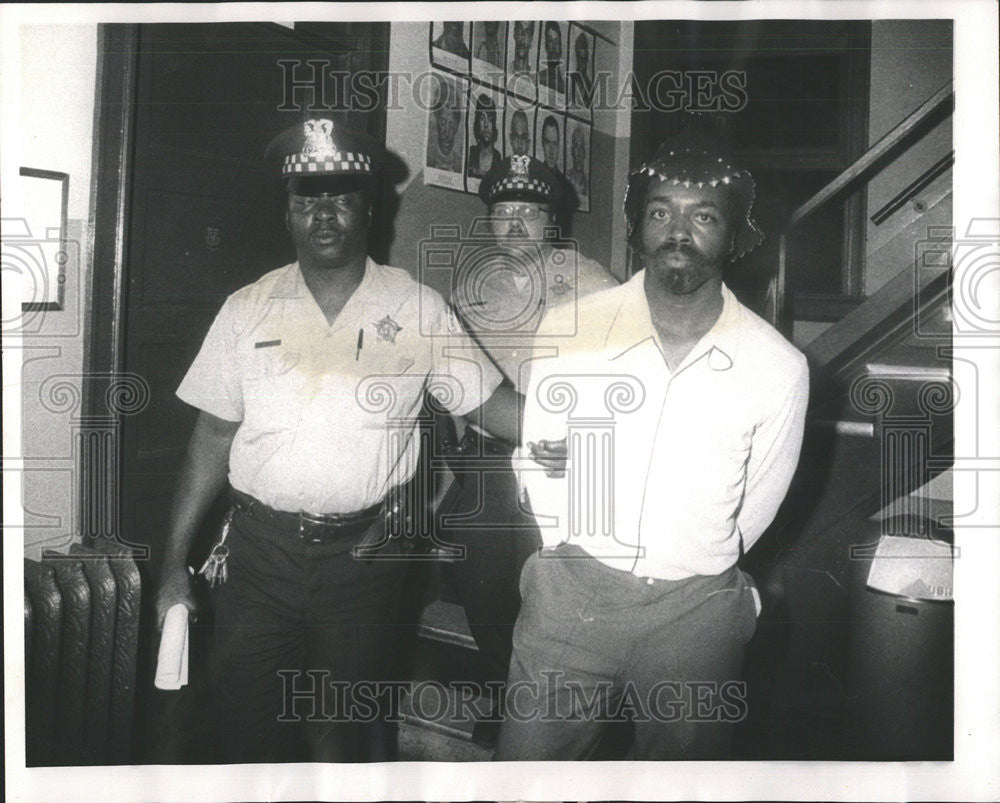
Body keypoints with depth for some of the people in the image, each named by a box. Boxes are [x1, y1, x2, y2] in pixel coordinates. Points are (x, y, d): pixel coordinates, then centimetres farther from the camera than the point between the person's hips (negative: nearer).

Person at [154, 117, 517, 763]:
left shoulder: (418, 309, 0)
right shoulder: (248, 309, 4)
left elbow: (493, 404, -1)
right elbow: (214, 436, 7)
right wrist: (176, 562, 6)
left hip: (363, 557, -1)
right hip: (258, 551, 1)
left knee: (346, 734, 12)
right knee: (247, 728, 7)